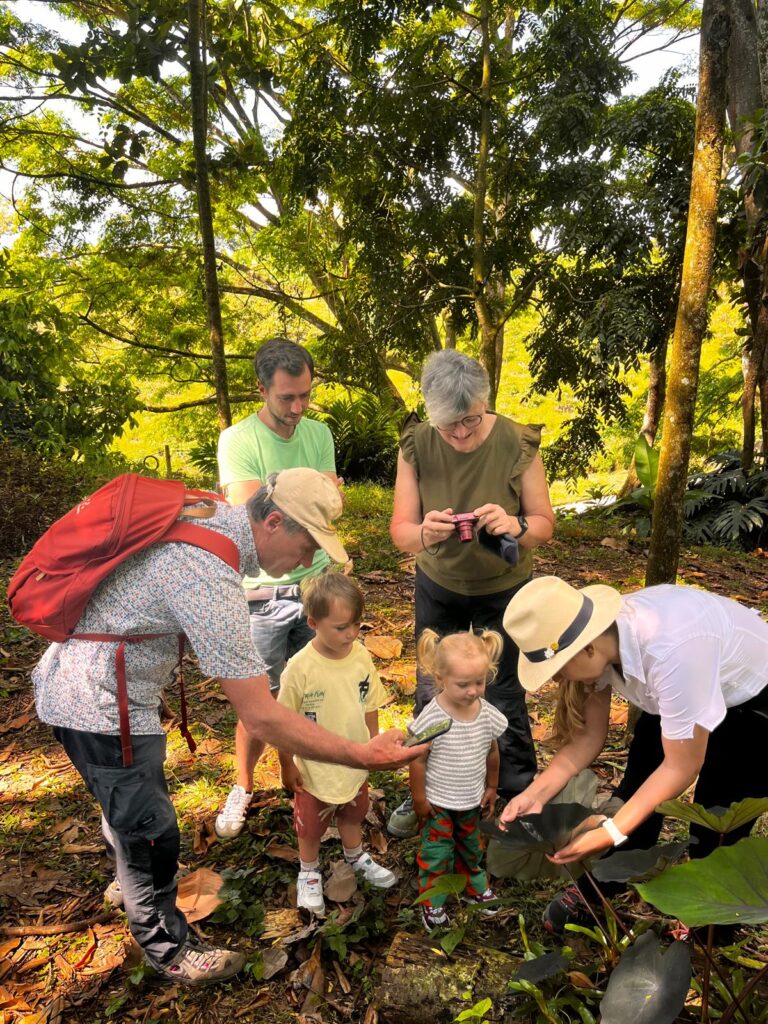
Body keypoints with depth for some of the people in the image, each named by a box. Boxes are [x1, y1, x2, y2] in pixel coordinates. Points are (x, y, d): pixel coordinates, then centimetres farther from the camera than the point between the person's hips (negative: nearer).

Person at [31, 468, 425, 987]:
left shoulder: (208, 513, -6)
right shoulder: (212, 584, -34)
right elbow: (262, 718, -31)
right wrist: (364, 755, -26)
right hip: (100, 706, -10)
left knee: (128, 805, 30)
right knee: (150, 832, 8)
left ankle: (132, 885, 56)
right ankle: (168, 947, 32)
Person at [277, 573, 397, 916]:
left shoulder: (361, 656, -17)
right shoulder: (300, 668, -30)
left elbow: (369, 707, -2)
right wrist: (287, 766, -9)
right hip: (315, 770, -4)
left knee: (353, 814, 29)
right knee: (311, 826, 21)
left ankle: (356, 857, 57)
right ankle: (309, 873, 49)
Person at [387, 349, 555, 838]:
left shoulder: (518, 444, -23)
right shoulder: (416, 446, -20)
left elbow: (545, 525, -17)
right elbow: (400, 531, -20)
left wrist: (515, 526, -40)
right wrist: (424, 533, -44)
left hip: (503, 589, -2)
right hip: (438, 585, 2)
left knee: (503, 697, 9)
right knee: (431, 692, 15)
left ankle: (520, 798, 34)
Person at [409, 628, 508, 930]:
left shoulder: (489, 715, -15)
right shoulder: (432, 718, -29)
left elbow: (492, 754, 2)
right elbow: (418, 761, -18)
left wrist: (491, 788, 10)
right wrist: (419, 799, -11)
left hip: (472, 801, 4)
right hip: (437, 803, -4)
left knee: (470, 847, 26)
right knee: (436, 853, 10)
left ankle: (474, 886, 50)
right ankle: (431, 902, 33)